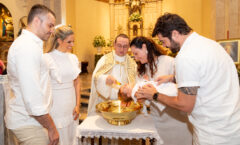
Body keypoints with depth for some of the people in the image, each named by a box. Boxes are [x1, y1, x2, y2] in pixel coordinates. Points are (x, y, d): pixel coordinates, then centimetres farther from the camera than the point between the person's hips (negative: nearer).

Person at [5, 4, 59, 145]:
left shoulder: (28, 43, 14)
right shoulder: (28, 47, -21)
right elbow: (32, 99, -26)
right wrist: (51, 128, -17)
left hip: (24, 118, 10)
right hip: (28, 122, -9)